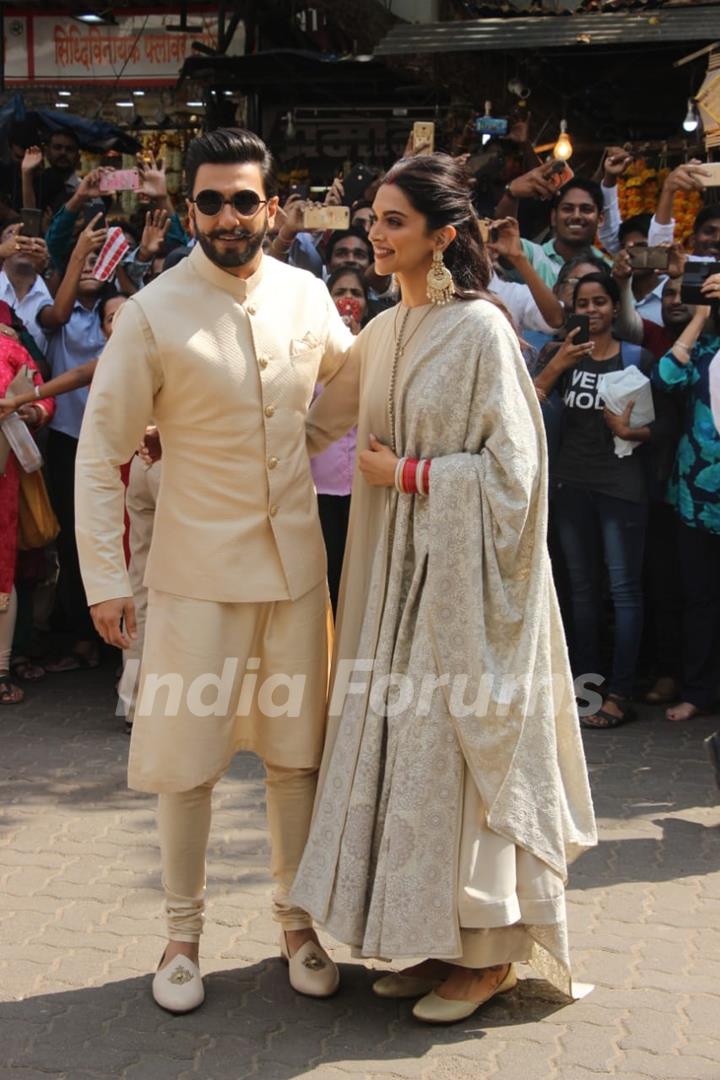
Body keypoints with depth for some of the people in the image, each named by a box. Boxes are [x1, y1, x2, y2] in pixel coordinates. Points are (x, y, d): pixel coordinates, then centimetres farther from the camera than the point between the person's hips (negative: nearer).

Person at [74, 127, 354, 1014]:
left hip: (295, 560, 3)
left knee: (297, 749, 13)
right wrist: (105, 578, -10)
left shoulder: (306, 295, 0)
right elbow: (100, 452, -8)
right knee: (187, 759, 6)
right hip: (196, 568, -3)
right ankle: (182, 934, 25)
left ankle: (296, 919, 31)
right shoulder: (153, 313, -11)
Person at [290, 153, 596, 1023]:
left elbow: (511, 466, -15)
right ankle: (438, 940, 25)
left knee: (457, 747, 0)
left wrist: (409, 474, -13)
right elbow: (319, 422, 20)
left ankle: (489, 954, 17)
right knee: (402, 744, 10)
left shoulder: (481, 329, -12)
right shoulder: (385, 332, 9)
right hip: (396, 568, 7)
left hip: (462, 573, -7)